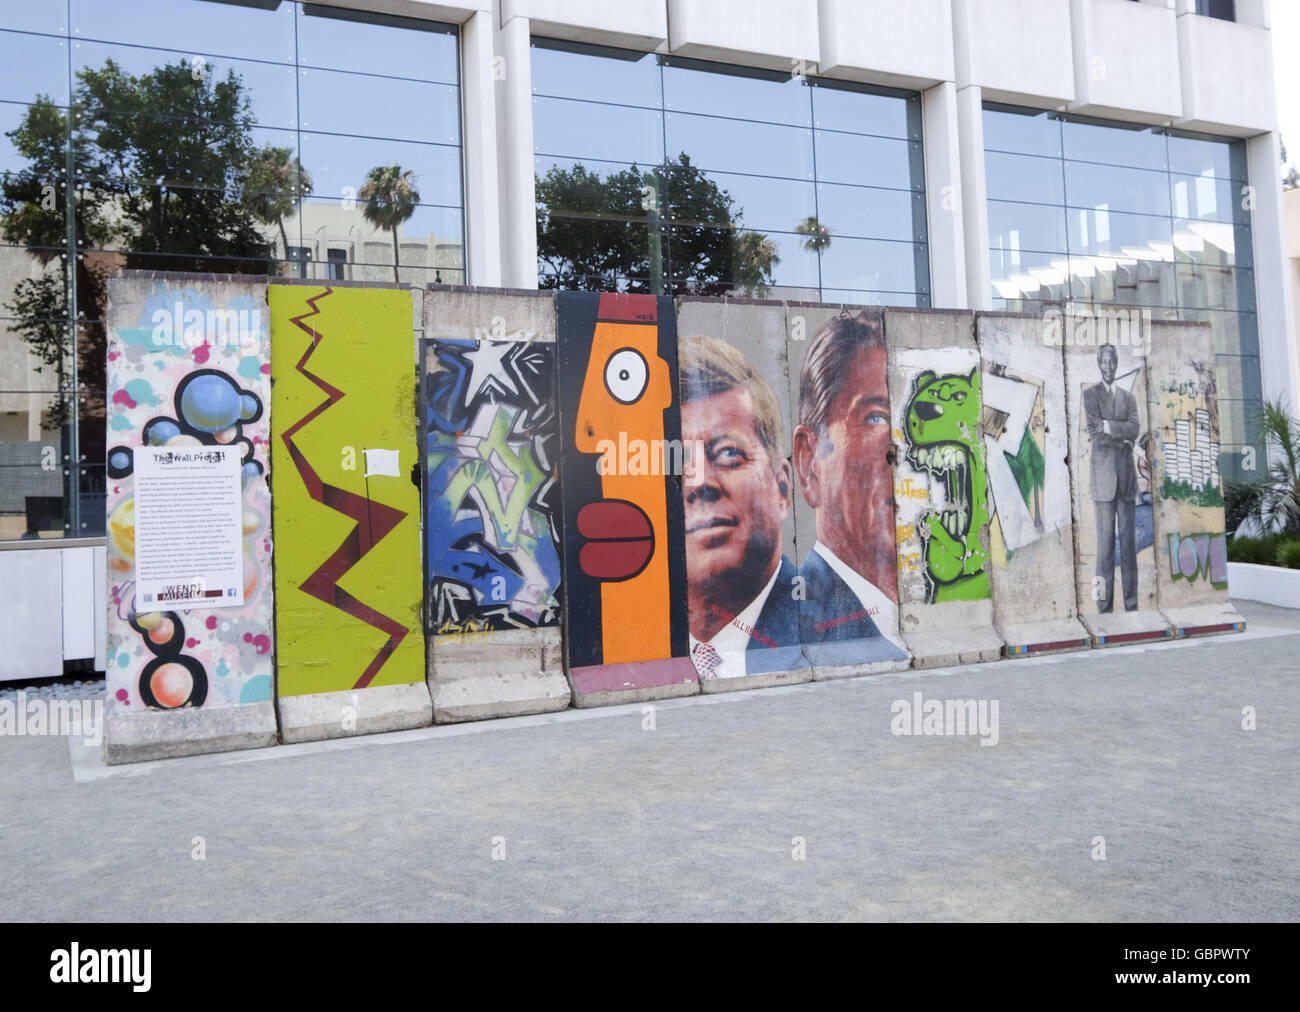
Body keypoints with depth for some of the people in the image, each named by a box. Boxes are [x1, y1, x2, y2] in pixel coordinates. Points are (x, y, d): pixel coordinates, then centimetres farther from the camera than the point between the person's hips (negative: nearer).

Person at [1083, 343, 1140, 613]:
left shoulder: (1129, 397, 18)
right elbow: (1094, 433, -6)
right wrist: (1123, 436, -5)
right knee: (1105, 541, -6)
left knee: (1128, 540, 4)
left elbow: (1134, 429, 0)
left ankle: (1132, 605, 8)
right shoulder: (1090, 394, 7)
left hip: (1126, 474, 4)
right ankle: (1105, 607, -3)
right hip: (1103, 474, -4)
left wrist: (1107, 426, -8)